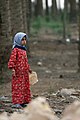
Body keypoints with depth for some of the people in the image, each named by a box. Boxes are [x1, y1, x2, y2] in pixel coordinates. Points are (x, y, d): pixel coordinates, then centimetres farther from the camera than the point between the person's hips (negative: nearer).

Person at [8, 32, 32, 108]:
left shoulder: (24, 50, 16)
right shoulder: (15, 50, -10)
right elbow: (12, 59, -16)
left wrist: (28, 69, 26)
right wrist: (12, 69, -23)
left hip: (25, 72, 9)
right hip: (18, 72, -9)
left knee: (26, 87, 11)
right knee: (18, 87, -7)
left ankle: (24, 101, 18)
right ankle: (17, 102, -5)